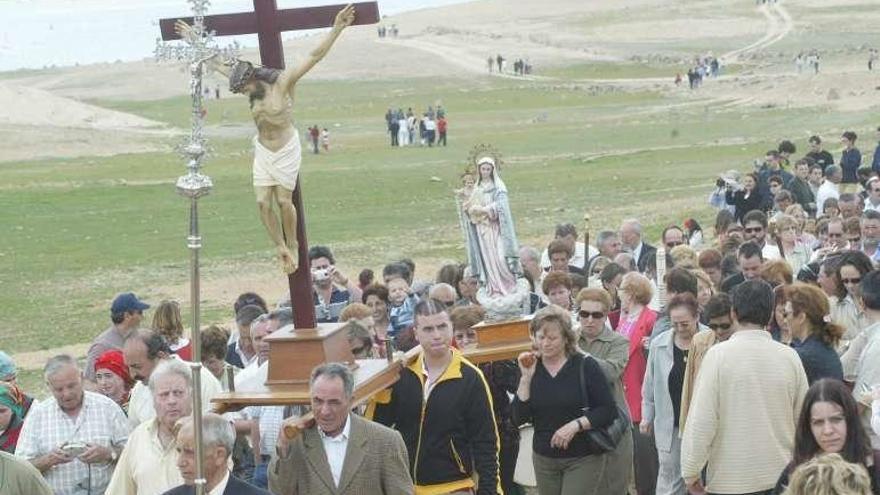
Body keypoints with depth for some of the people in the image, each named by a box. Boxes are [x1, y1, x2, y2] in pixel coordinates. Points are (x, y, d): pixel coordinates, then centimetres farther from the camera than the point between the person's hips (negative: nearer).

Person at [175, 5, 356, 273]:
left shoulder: (282, 82, -21)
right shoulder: (248, 83, -5)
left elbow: (314, 57, -28)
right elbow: (216, 63, 6)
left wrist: (336, 29, -38)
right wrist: (194, 42, 10)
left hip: (286, 150, -5)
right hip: (263, 150, 5)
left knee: (284, 201, 2)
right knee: (263, 203, 0)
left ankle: (292, 245, 24)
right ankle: (281, 248, 13)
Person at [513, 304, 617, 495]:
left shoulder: (585, 365, -8)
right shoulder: (531, 369, 2)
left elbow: (608, 410, -8)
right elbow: (519, 418, -5)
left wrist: (576, 425, -20)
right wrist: (526, 378, -13)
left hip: (583, 459, -4)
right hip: (544, 459, 4)